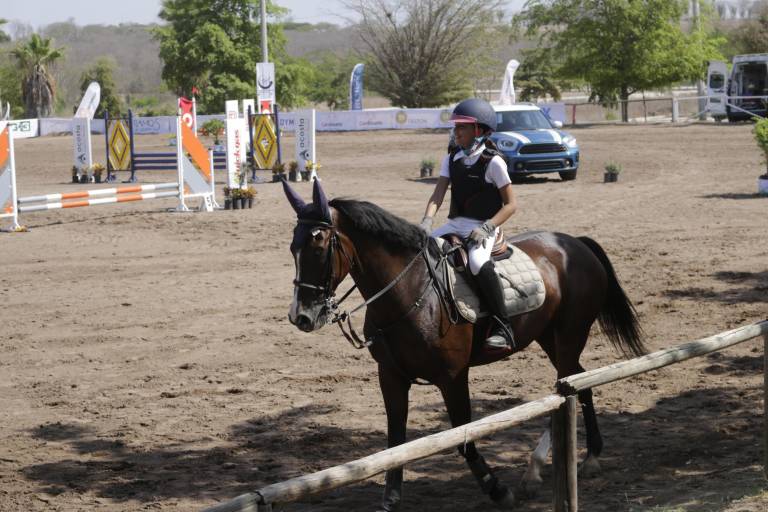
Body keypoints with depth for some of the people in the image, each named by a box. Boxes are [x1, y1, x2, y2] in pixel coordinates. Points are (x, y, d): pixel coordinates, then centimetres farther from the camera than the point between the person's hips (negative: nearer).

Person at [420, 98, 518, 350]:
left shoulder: (493, 162, -7)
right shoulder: (452, 159, 10)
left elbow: (510, 204, -8)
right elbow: (438, 194, 1)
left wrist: (486, 228, -21)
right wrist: (427, 221, -17)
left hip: (483, 227, -7)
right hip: (455, 224, 7)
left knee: (478, 262, -36)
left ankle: (503, 328, -31)